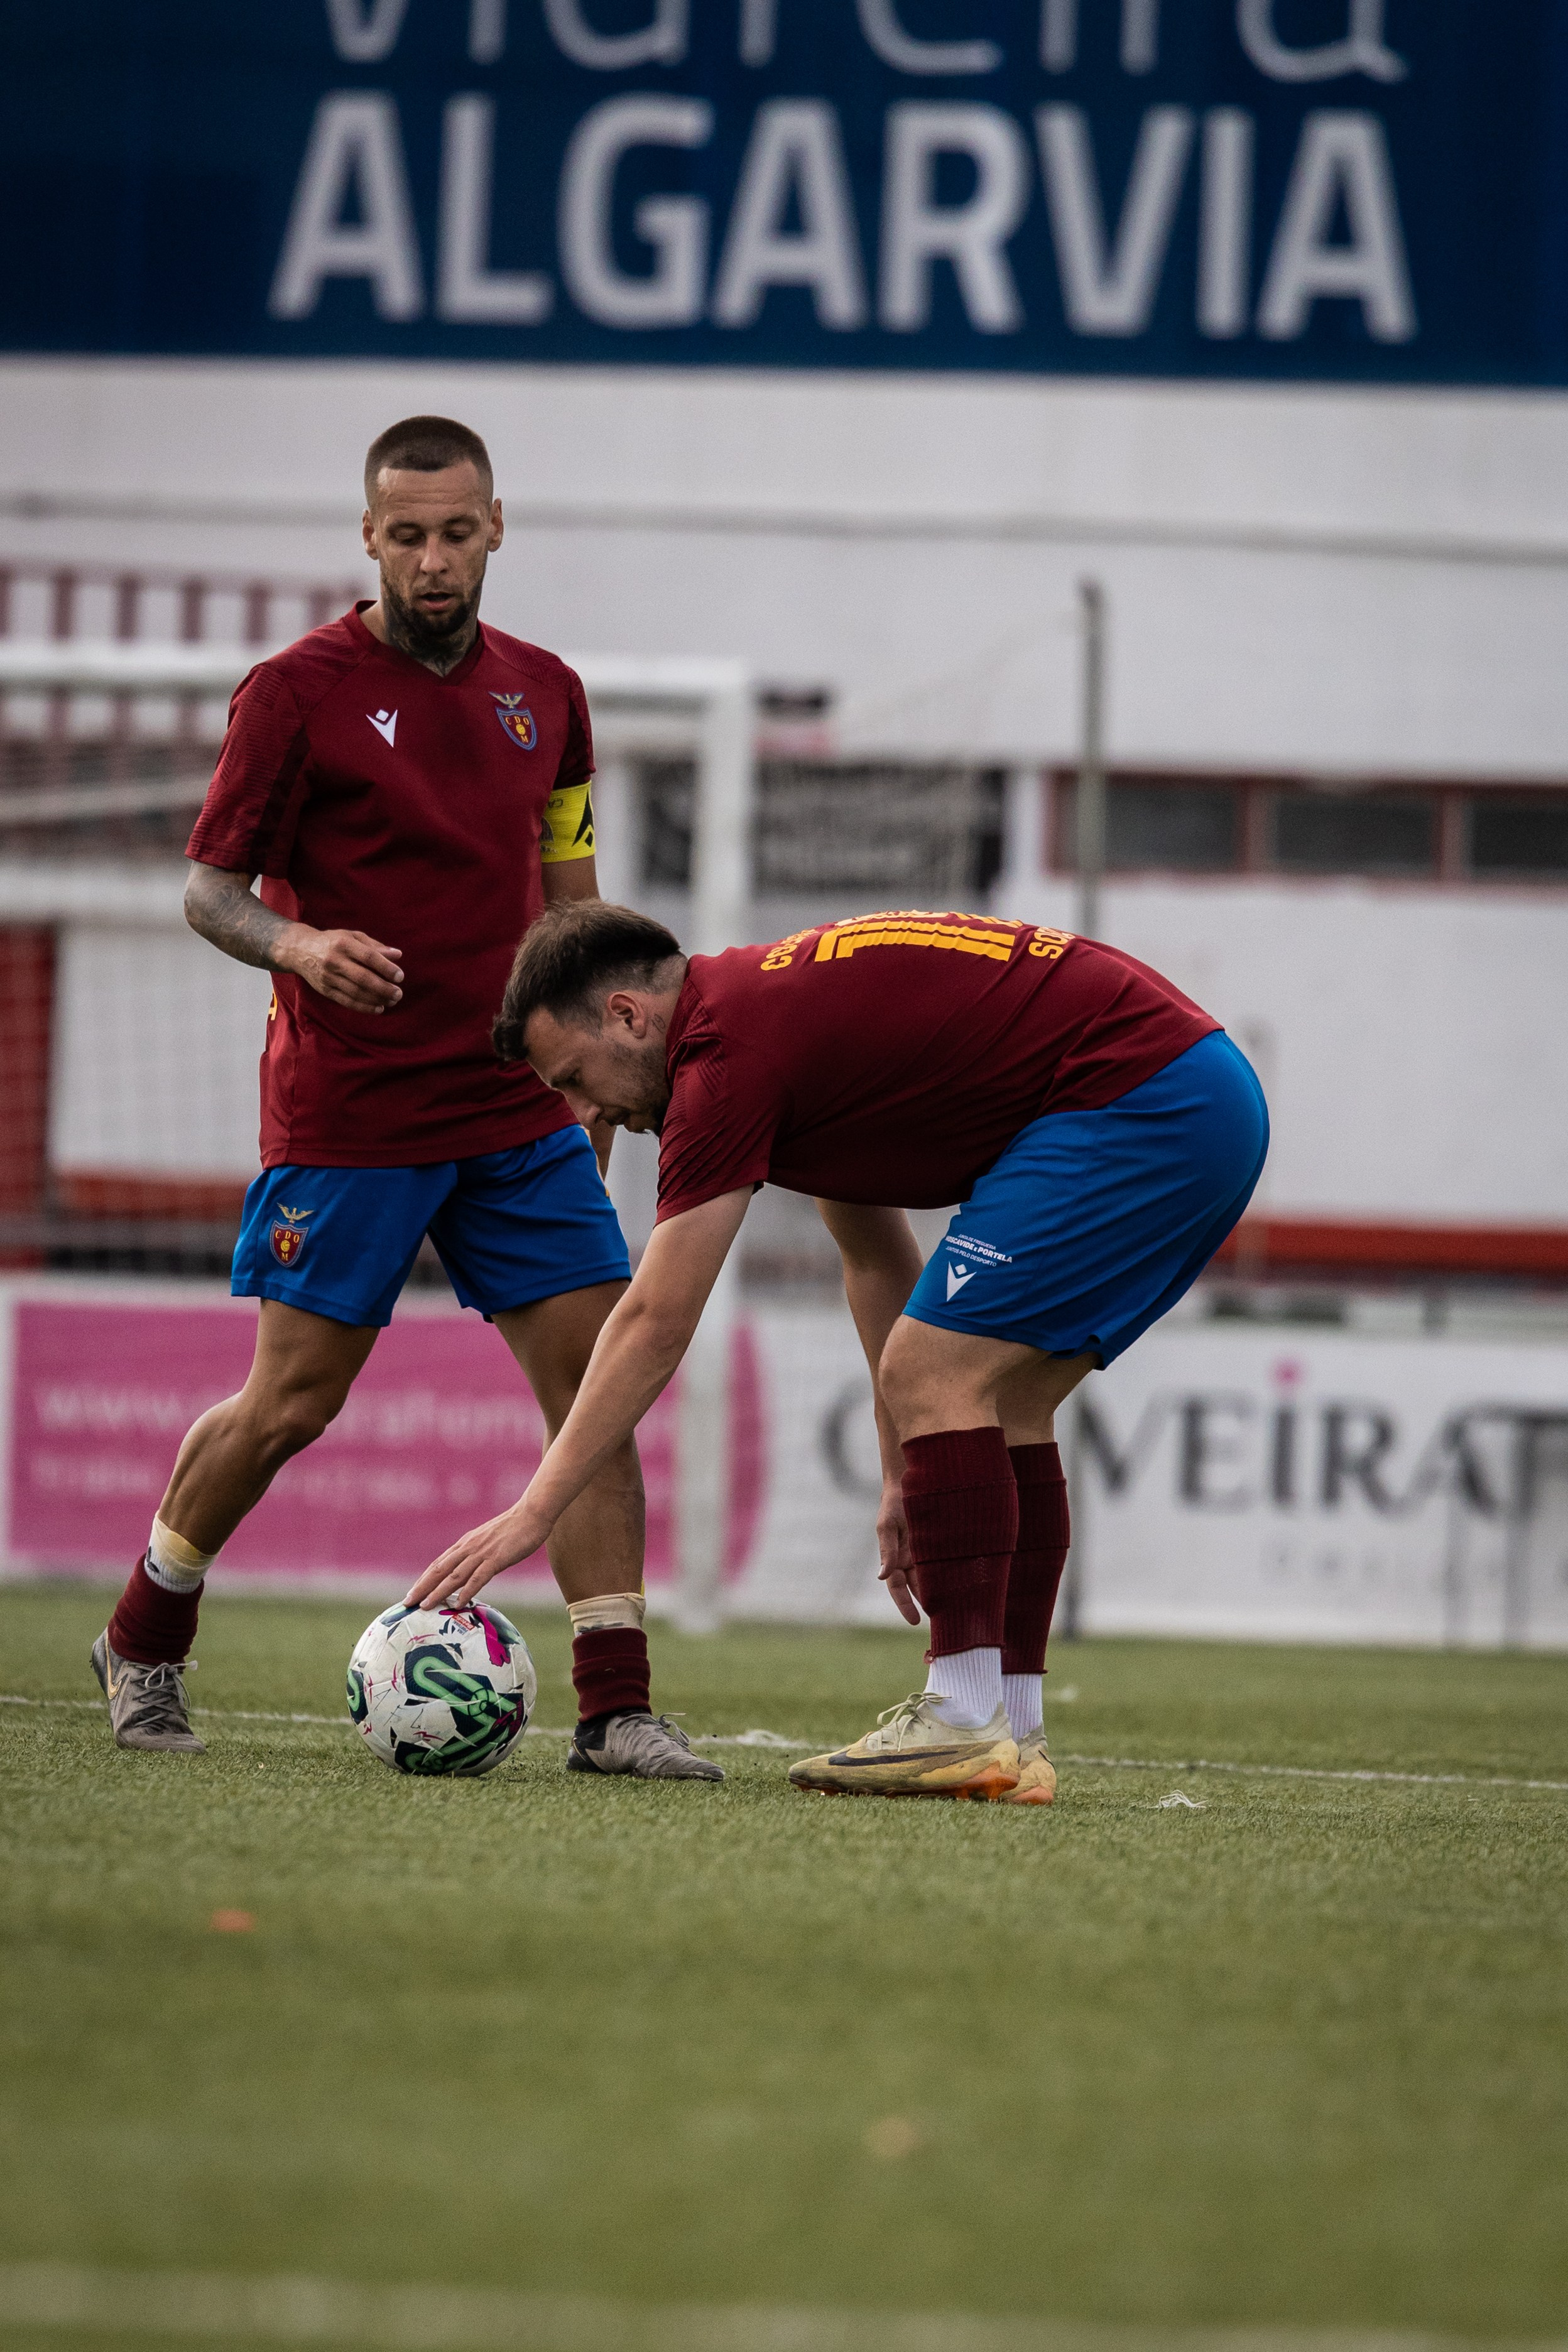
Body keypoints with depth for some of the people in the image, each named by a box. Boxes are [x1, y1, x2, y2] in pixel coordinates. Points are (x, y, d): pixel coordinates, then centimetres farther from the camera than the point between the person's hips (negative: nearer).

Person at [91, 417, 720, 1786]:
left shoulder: (543, 693, 10)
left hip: (519, 1111, 5)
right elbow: (209, 890, -5)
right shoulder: (297, 694, -6)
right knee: (292, 1402, -1)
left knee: (597, 1379, -6)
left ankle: (615, 1709, -5)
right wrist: (299, 945, -25)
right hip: (346, 1117, -4)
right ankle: (143, 1645, 22)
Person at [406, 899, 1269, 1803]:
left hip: (1139, 1096, -10)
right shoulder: (780, 998, 19)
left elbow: (654, 1326, -8)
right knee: (1002, 1405, 13)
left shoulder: (727, 1047, -11)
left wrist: (534, 1511, -2)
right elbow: (879, 1263, 28)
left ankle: (968, 1724, -10)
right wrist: (909, 1474, 28)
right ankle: (1012, 1738, 10)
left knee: (937, 1374, -9)